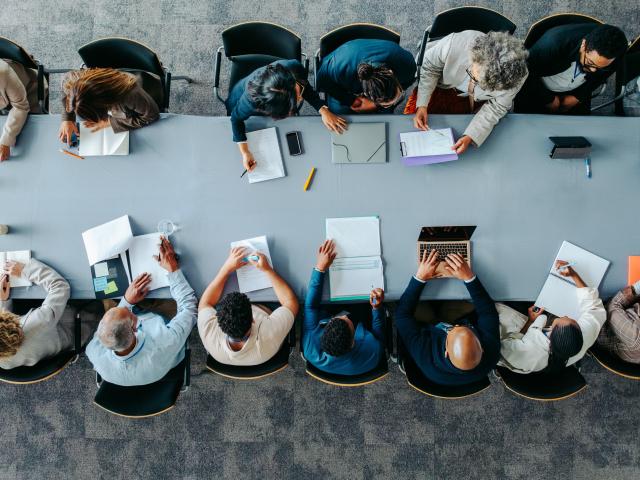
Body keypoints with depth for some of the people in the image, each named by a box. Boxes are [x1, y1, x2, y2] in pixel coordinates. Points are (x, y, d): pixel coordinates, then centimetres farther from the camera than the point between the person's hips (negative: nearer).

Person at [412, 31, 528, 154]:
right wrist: (422, 105, -26)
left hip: (480, 100, 0)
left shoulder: (516, 76, -37)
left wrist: (470, 137, -32)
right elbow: (429, 67, -20)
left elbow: (496, 107, -20)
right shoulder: (455, 43, -41)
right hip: (445, 87, 0)